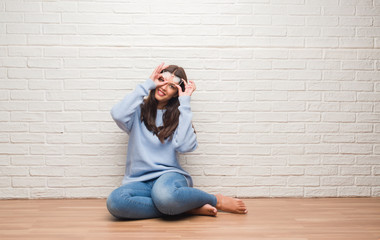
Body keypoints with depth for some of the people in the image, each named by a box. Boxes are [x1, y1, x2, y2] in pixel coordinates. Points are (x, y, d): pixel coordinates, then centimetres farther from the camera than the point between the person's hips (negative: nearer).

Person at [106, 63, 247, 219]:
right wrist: (147, 85, -3)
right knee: (114, 201, -34)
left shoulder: (177, 115, 11)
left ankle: (217, 201, -11)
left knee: (164, 195, -40)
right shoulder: (139, 110, 11)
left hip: (169, 175, -1)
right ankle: (189, 208, -22)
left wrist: (184, 102, -3)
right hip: (139, 181, 2)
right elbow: (118, 115, -14)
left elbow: (185, 146, -10)